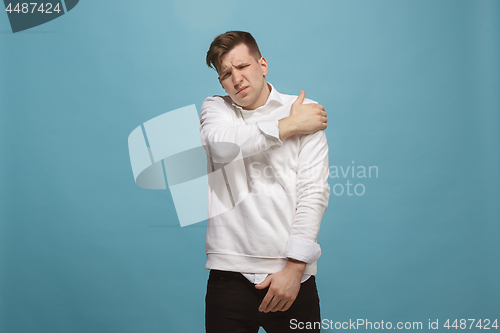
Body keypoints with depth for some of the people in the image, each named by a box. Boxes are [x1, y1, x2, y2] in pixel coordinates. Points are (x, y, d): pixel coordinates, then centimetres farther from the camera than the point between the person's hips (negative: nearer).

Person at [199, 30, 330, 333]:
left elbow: (314, 193, -5)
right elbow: (221, 145, -14)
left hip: (291, 274, -1)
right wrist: (288, 126, -8)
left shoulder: (308, 112, 3)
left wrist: (294, 267, -13)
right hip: (230, 273, 1)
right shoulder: (215, 108, 10)